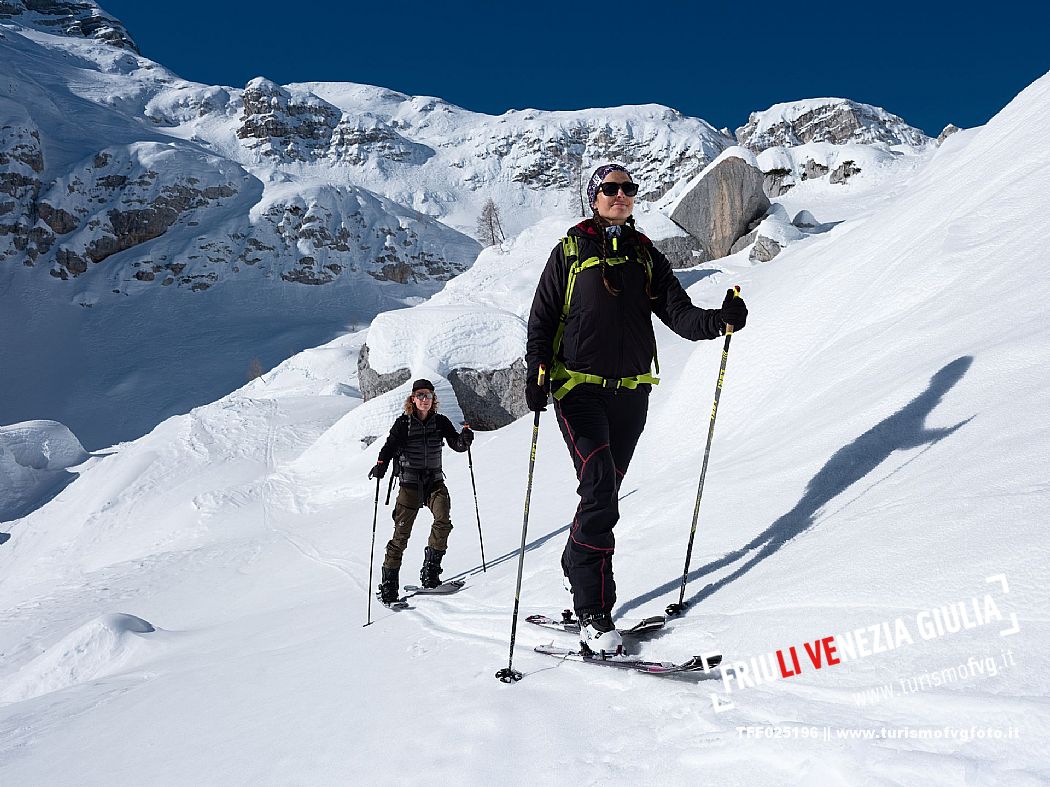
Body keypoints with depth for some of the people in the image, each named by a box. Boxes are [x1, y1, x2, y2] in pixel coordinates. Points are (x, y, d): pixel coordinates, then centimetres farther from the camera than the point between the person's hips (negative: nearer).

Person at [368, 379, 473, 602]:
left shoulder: (440, 422, 6)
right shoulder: (403, 423, 0)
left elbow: (457, 445, 1)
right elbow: (390, 446, -10)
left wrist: (465, 438, -22)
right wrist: (380, 465, -29)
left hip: (435, 481, 2)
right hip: (410, 483, -2)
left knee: (443, 520, -21)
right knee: (402, 532, -4)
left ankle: (430, 571, -9)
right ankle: (388, 583, 6)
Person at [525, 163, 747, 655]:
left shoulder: (647, 256, 15)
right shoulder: (570, 252, 5)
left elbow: (680, 315, 5)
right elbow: (541, 319, 2)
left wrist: (721, 319, -16)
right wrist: (536, 377, -13)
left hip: (631, 393, 4)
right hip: (579, 389, -4)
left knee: (602, 494, 10)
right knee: (601, 491, -17)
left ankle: (577, 572, 27)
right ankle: (594, 615, -14)